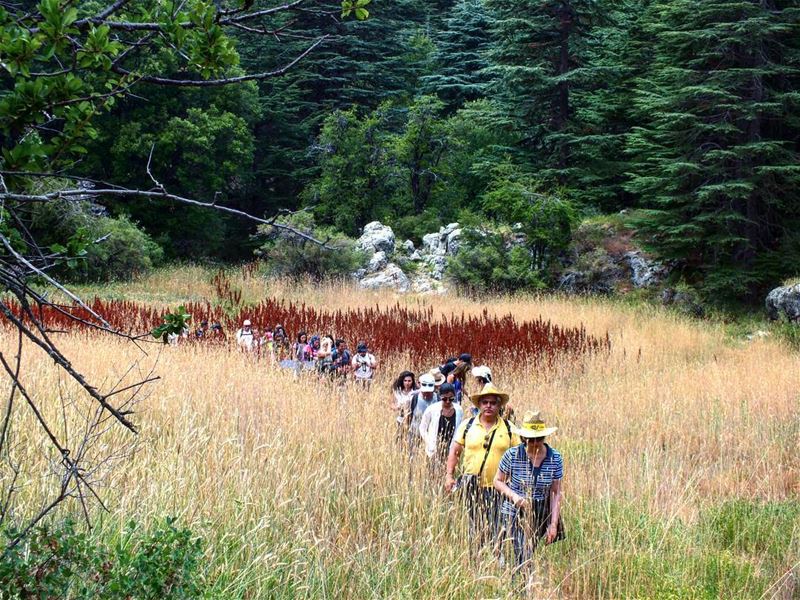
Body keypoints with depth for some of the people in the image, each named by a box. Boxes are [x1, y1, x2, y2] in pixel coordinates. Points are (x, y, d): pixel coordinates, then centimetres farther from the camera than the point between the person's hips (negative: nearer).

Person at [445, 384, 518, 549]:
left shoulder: (509, 428, 4)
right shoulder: (467, 425, 5)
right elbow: (454, 451, 8)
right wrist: (449, 475, -1)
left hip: (498, 487, -1)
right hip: (472, 487, 1)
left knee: (497, 529, -1)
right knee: (473, 527, 4)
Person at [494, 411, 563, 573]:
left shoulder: (555, 458, -4)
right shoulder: (512, 455, -10)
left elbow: (556, 493, 1)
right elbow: (498, 481, 3)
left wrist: (554, 524, -4)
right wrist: (513, 496, -16)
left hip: (542, 514, 2)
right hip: (516, 513, -2)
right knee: (523, 557, -12)